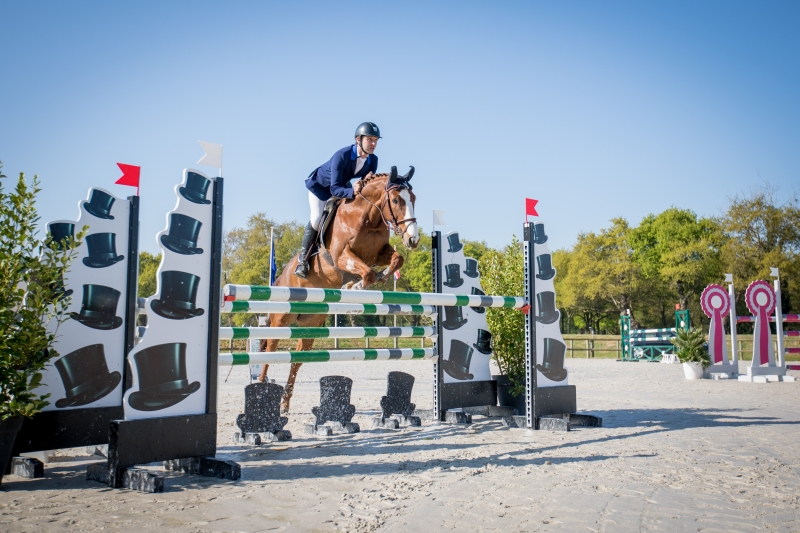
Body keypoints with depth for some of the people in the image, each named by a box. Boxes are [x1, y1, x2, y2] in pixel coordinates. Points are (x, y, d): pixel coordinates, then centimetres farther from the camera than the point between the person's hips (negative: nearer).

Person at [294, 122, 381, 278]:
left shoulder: (373, 160, -22)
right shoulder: (342, 156, -39)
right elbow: (334, 189, -42)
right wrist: (353, 192, -60)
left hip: (342, 186, 6)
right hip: (320, 185, -6)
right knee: (316, 219, -19)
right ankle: (303, 258, -5)